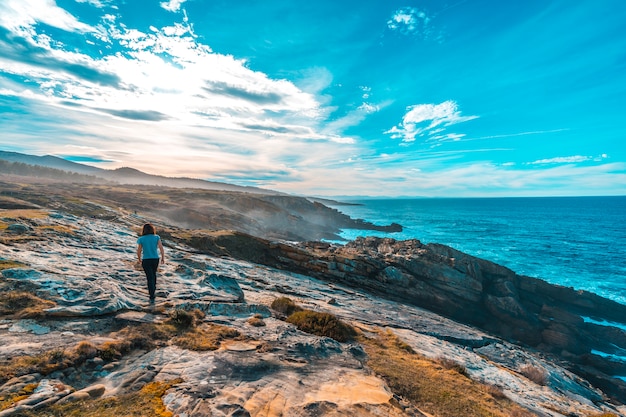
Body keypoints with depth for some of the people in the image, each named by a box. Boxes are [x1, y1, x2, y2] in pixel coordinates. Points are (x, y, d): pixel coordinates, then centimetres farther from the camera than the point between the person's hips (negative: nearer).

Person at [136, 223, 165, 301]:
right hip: (155, 259, 2)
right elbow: (161, 248, -9)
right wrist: (163, 258, 4)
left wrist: (139, 259, 16)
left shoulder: (141, 239, -6)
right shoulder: (156, 237, -4)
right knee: (153, 274, 26)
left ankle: (152, 297, -3)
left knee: (150, 278, 1)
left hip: (146, 260, -2)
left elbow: (139, 252, -4)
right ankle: (153, 290, 39)